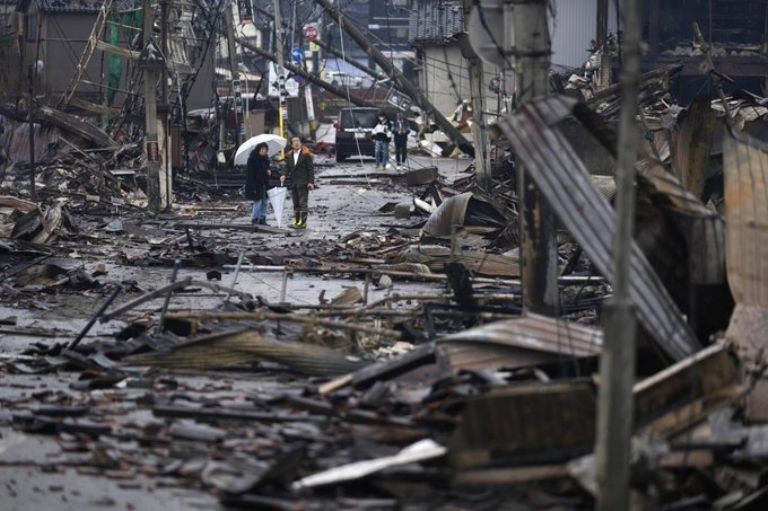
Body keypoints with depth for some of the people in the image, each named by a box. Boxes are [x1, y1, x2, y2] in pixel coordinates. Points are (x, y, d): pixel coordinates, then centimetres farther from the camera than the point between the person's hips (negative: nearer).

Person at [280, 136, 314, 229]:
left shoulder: (306, 154, -5)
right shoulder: (289, 155, 11)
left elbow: (310, 168, -6)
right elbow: (287, 168, 16)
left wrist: (311, 182, -12)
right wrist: (284, 175, -4)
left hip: (303, 183, -6)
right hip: (293, 183, 6)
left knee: (303, 203, -7)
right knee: (296, 203, 11)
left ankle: (302, 222, -7)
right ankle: (296, 221, 16)